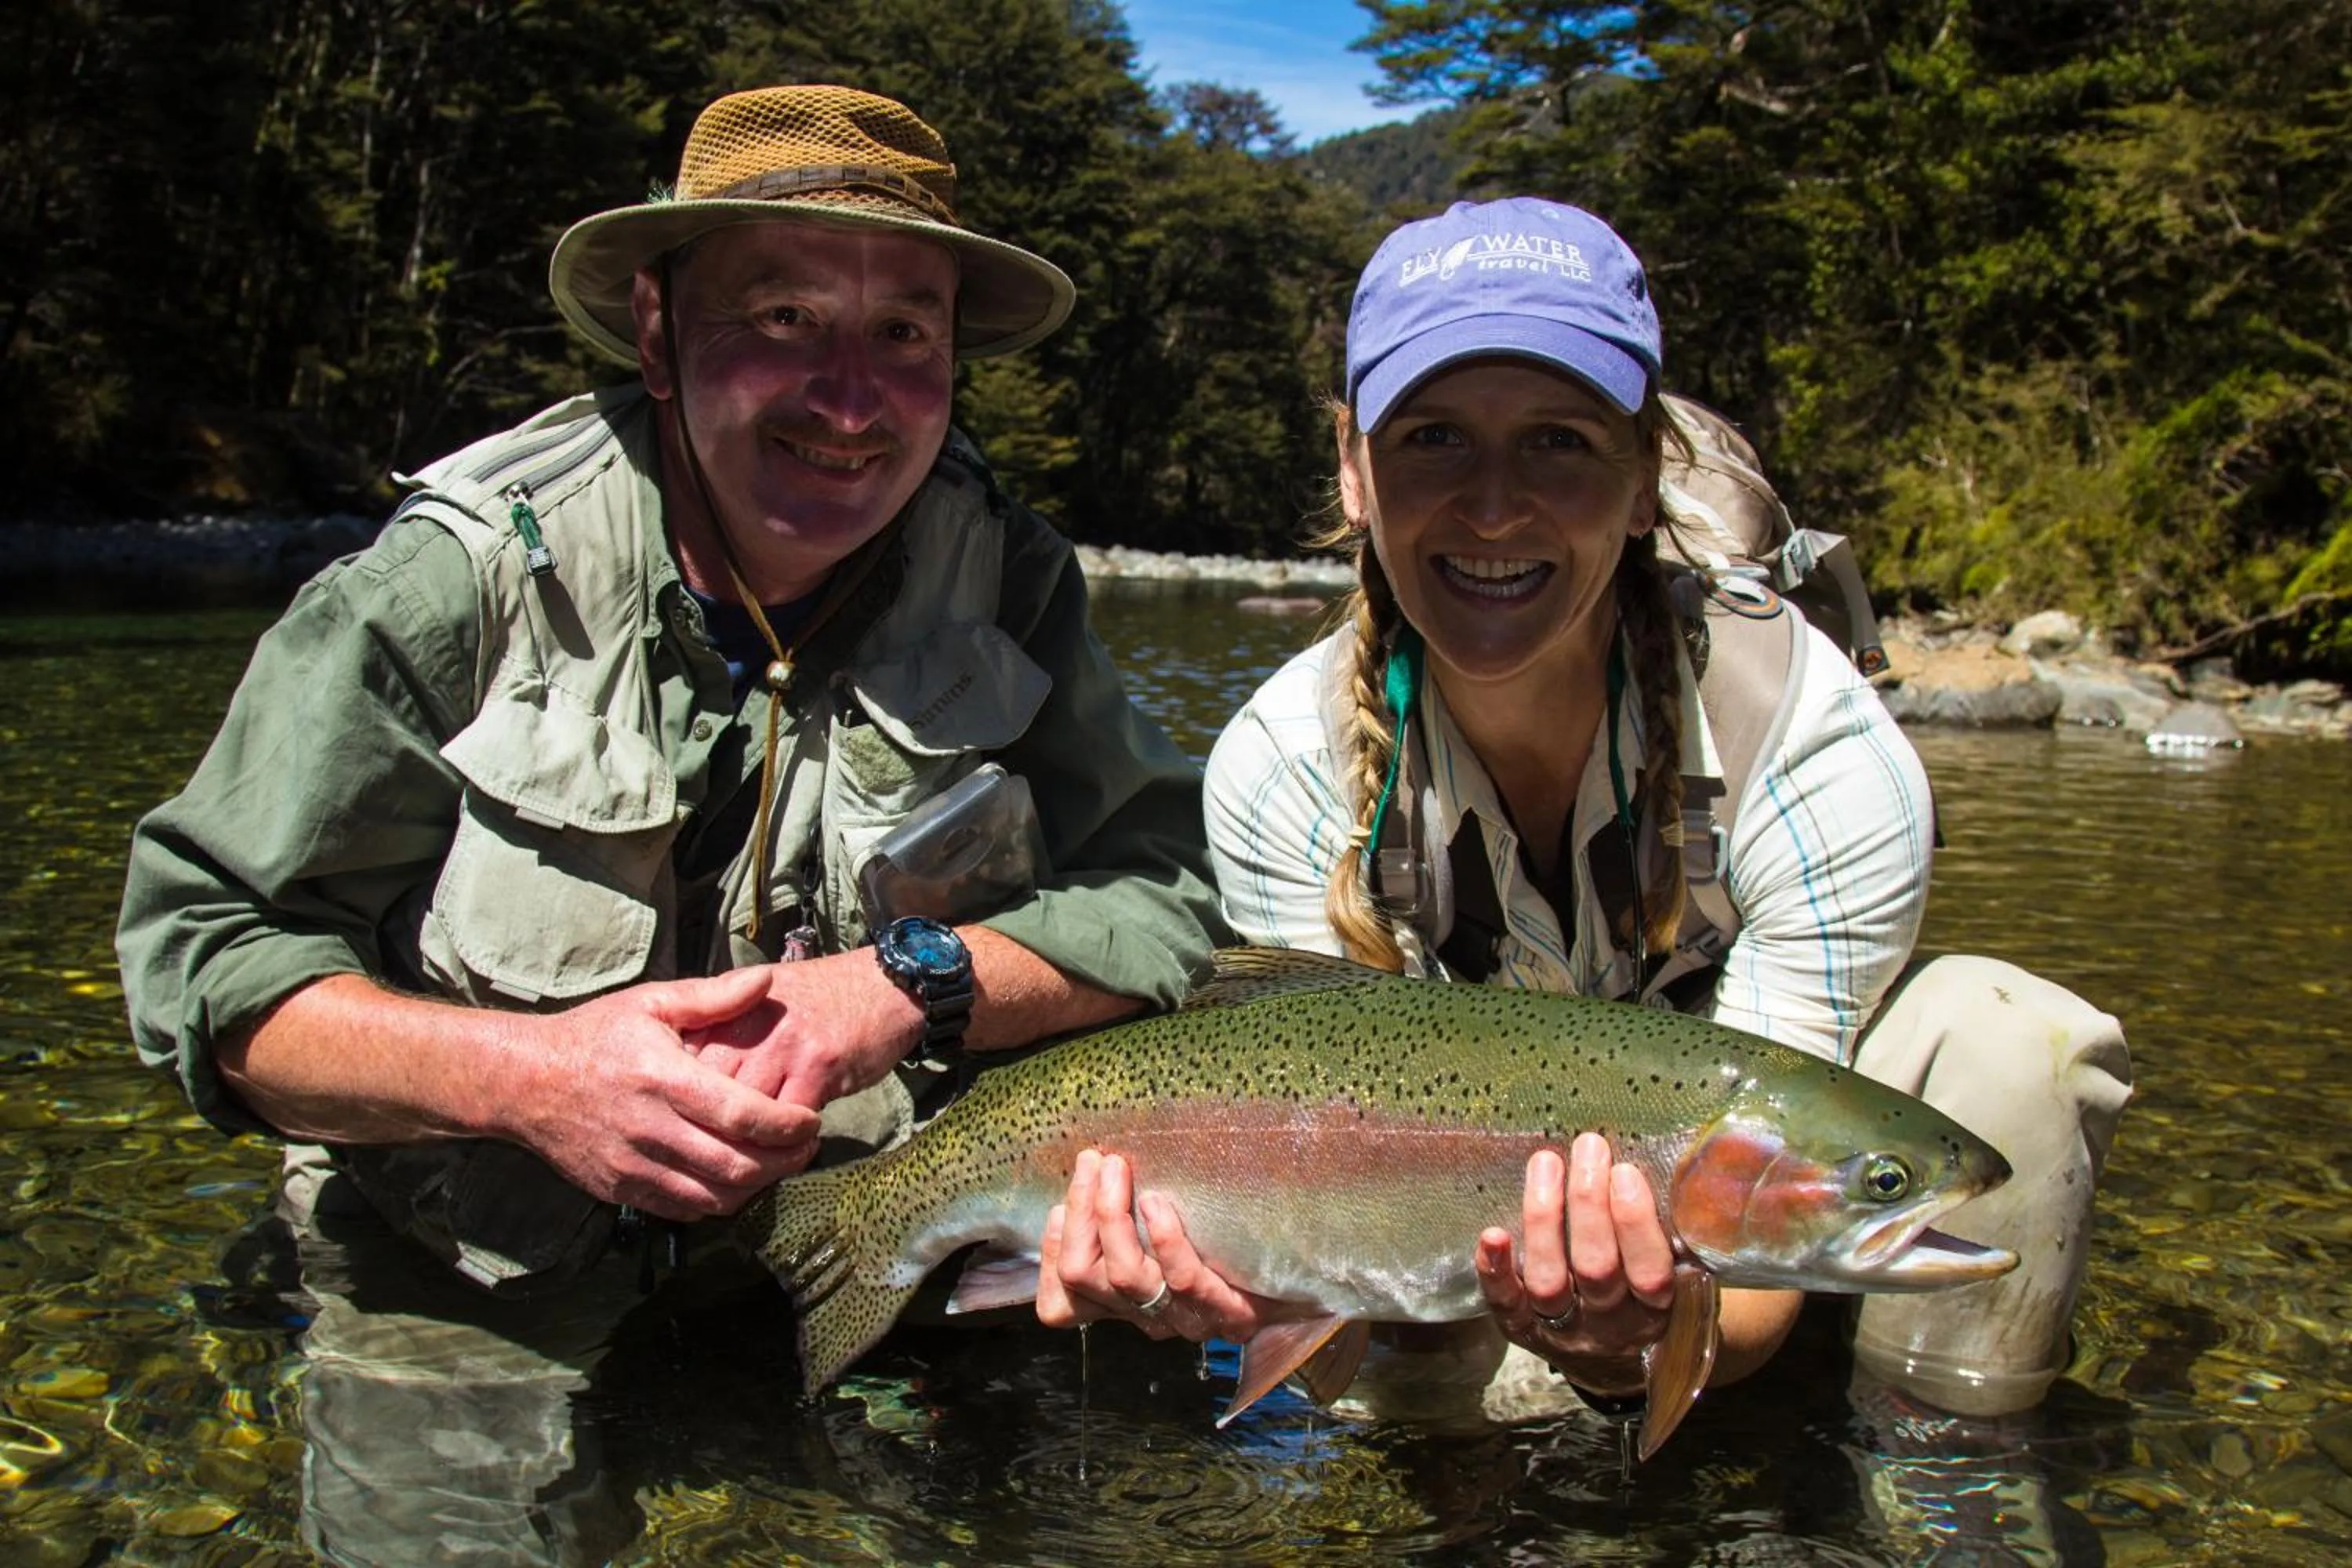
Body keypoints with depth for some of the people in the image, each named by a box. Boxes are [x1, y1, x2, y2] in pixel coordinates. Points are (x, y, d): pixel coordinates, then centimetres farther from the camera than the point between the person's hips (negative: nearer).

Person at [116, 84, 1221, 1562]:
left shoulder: (1008, 579, -3)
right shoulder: (464, 579, -11)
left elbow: (1165, 894, -3)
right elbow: (198, 954, -8)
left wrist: (903, 989, -21)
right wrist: (519, 1074, -25)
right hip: (480, 1314, -1)